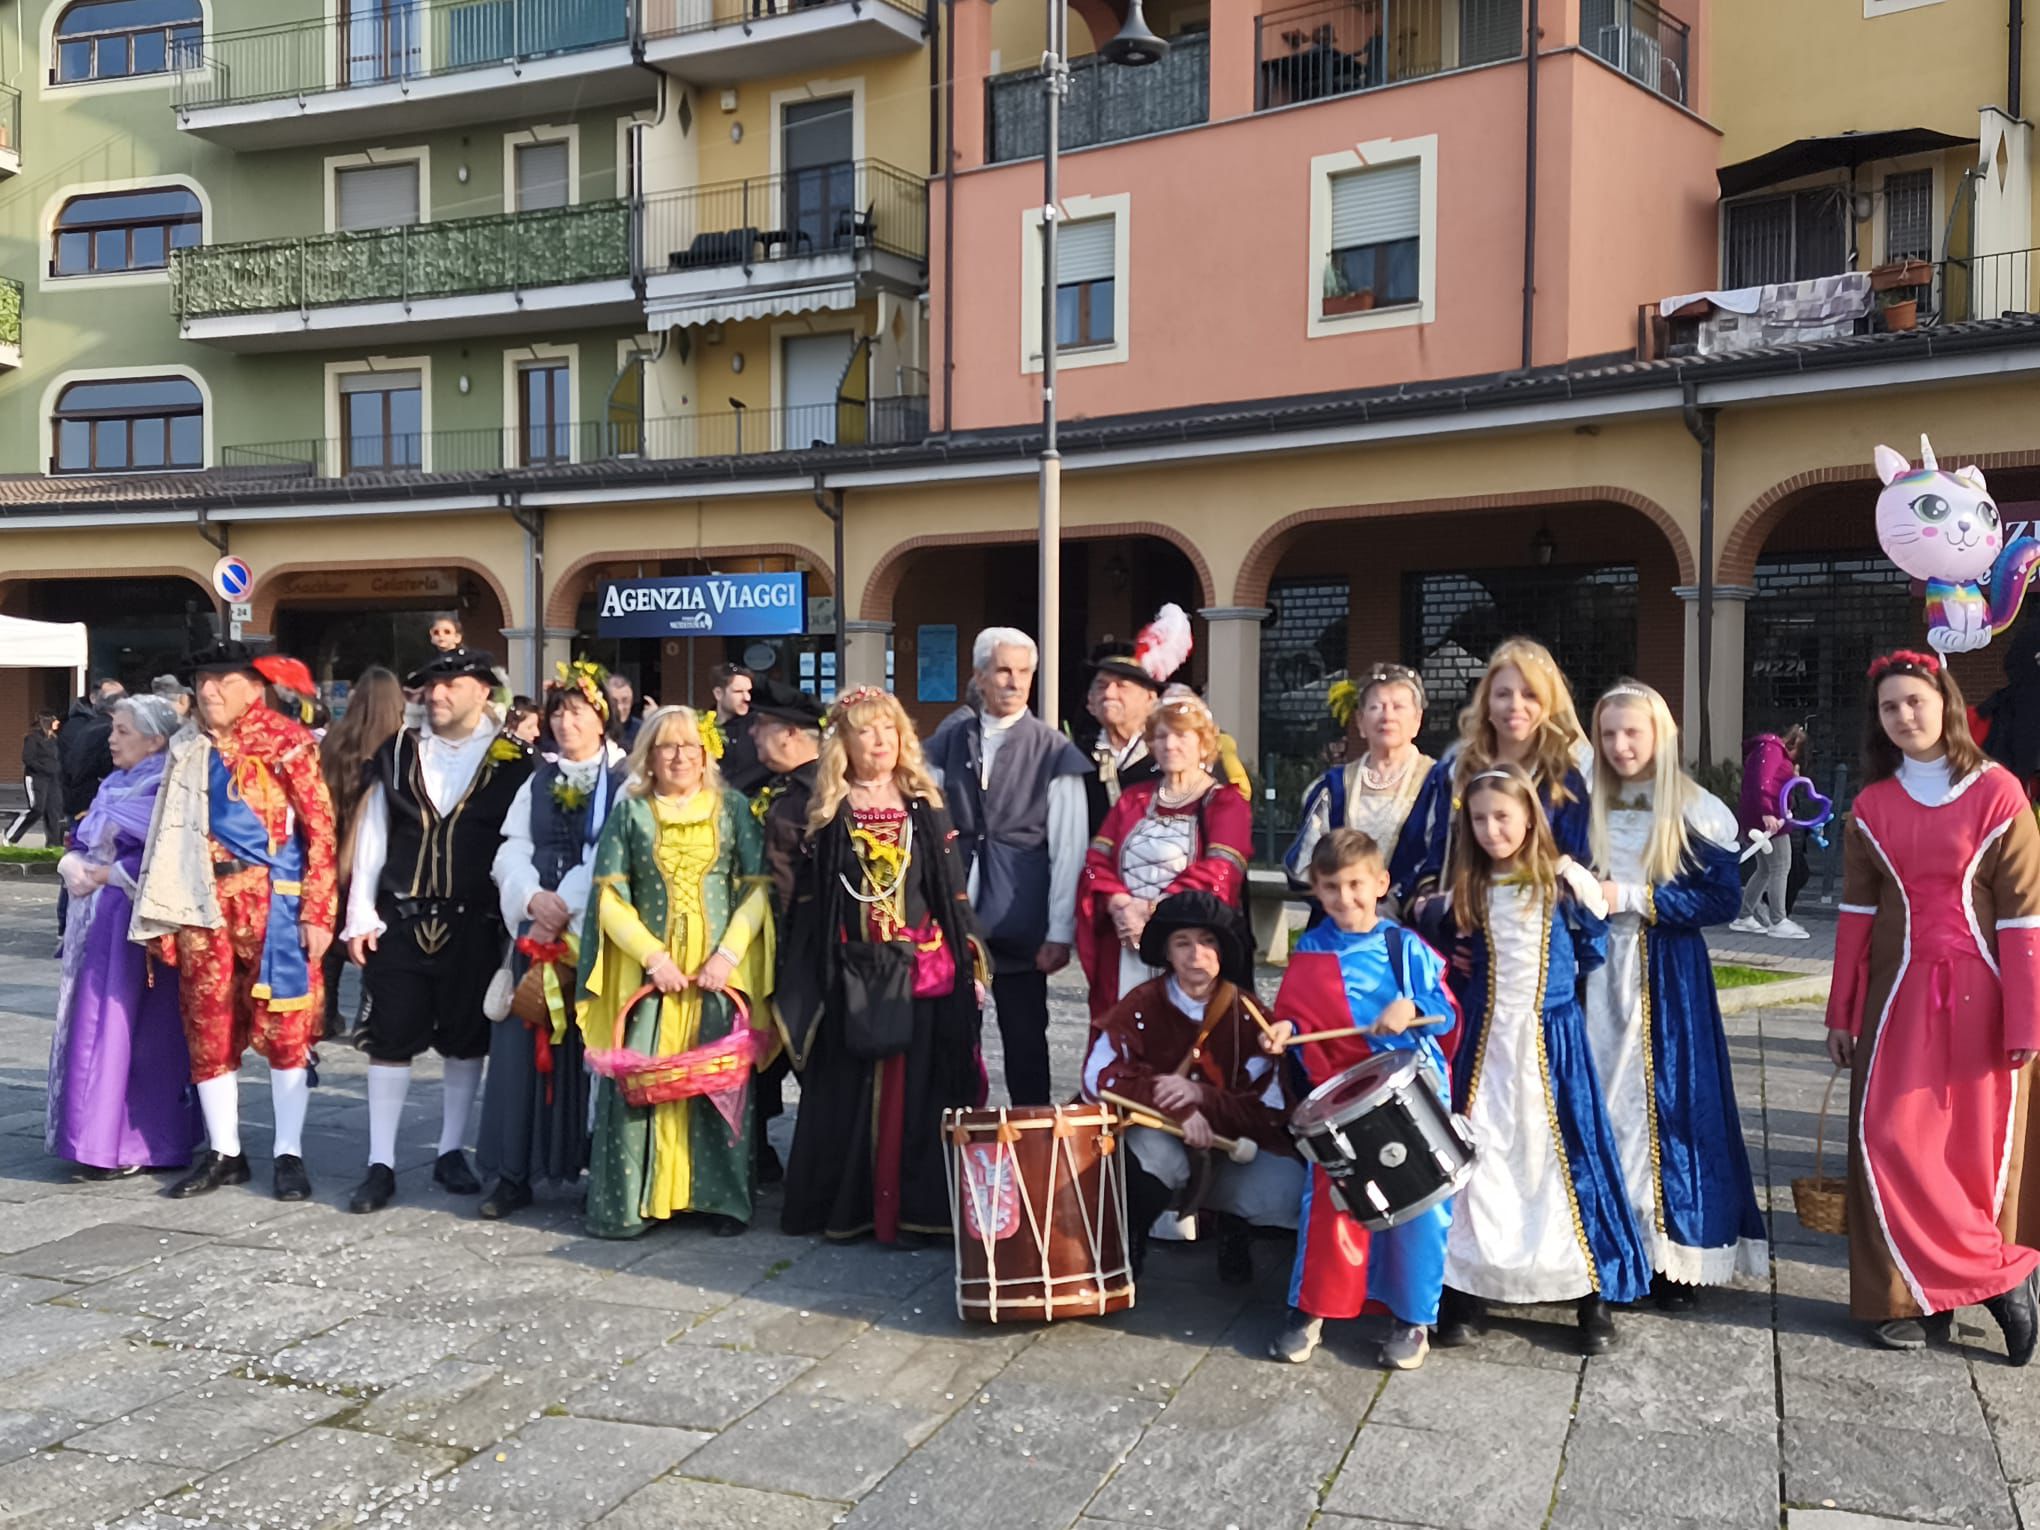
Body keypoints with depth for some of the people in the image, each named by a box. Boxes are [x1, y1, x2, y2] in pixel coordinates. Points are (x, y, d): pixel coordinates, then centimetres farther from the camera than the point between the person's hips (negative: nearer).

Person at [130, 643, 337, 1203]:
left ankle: (289, 1154, 9)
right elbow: (171, 835, 16)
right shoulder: (188, 749, 12)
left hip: (273, 902, -5)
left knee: (282, 1026, 0)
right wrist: (167, 913, 10)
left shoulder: (285, 741, -5)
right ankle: (223, 1152, 19)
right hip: (204, 903, 5)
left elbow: (320, 828, -8)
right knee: (208, 1028, 8)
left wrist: (317, 913, -14)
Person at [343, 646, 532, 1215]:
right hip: (401, 920, 2)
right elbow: (371, 837, 5)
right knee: (390, 1038, 3)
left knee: (466, 1040, 9)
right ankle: (381, 1164, 11)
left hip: (473, 926, -2)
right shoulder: (398, 753, 6)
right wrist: (361, 917, 0)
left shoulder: (511, 762, -2)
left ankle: (451, 1152, 23)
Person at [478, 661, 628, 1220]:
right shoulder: (538, 782, 16)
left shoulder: (626, 781, 0)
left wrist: (565, 912, -13)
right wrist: (534, 898, -10)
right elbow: (511, 852, 9)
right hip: (536, 929, 4)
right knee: (524, 1043, 0)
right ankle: (512, 1173, 7)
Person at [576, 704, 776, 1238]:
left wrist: (729, 953, -10)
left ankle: (721, 1197, 7)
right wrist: (652, 955, -10)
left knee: (721, 1078, -2)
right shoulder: (630, 811, 7)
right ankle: (628, 1201, 2)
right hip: (646, 968, 0)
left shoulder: (733, 809, 8)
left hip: (721, 969, 0)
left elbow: (758, 887, 2)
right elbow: (610, 895, 2)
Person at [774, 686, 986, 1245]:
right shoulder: (828, 814, 6)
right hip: (852, 972, 0)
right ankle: (848, 1205, 14)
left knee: (917, 1088, 1)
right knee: (850, 1090, 4)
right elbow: (809, 900, 8)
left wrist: (968, 964, 0)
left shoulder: (925, 806, 6)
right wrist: (808, 978, 4)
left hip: (921, 967, 0)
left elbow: (953, 890, 5)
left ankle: (919, 1206, 8)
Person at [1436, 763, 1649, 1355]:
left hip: (1552, 1041, -3)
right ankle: (1469, 1290, 12)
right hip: (1487, 1044, 3)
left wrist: (1590, 907, -8)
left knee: (1569, 1155, -2)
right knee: (1480, 1159, 3)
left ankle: (1594, 1295, 9)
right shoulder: (1469, 891, 7)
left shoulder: (1564, 881, -3)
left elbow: (1592, 956, 1)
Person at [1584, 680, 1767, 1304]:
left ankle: (1673, 1253, 6)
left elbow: (1723, 897, -10)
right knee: (1599, 1098, 3)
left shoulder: (1695, 810, -4)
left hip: (1667, 977, -4)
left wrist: (1633, 898, -15)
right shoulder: (1585, 807, 9)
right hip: (1598, 973, 4)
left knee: (1666, 1099, -3)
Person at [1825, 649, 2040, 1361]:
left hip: (1980, 998, -3)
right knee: (1890, 1140, -2)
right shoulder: (1872, 806, 6)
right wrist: (1842, 1014, 7)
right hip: (1900, 995, 3)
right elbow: (1856, 913, 8)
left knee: (1983, 1148, 1)